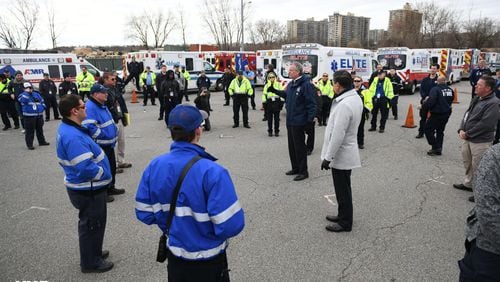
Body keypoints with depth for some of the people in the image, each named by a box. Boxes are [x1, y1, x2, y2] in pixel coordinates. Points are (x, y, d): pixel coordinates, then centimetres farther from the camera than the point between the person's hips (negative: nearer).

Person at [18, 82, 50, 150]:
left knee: (40, 129, 17)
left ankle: (42, 141, 30)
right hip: (29, 116, -5)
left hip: (39, 115, 5)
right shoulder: (22, 95, -4)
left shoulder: (36, 94, 11)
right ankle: (29, 144, 4)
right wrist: (27, 92, -23)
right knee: (30, 131, -3)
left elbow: (42, 101, 19)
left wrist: (42, 107, 4)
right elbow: (23, 100, -26)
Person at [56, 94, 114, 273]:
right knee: (92, 224, 8)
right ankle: (90, 262, 26)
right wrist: (105, 174, -17)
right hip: (88, 190, -10)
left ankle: (93, 252, 44)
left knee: (91, 223, 26)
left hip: (85, 187, 10)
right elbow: (85, 168, -34)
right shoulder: (73, 136, -30)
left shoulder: (67, 129, 4)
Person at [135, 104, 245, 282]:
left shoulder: (154, 166, -11)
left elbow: (144, 213, -2)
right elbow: (231, 225, -28)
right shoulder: (212, 172, -28)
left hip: (174, 255, 4)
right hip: (208, 260, -4)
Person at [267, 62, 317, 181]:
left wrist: (310, 120, -23)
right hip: (290, 121, 9)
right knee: (292, 146, 16)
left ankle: (303, 171, 12)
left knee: (299, 147, 0)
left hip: (299, 122, -9)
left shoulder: (306, 85, -17)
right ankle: (295, 168, 30)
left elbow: (311, 104, -19)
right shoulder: (291, 84, 11)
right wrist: (274, 90, 20)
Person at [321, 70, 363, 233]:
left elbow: (338, 135, -27)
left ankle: (345, 223, 19)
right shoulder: (355, 98, 5)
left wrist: (327, 157, -21)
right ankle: (343, 215, 37)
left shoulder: (344, 105, -27)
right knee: (343, 188, 22)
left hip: (340, 154, -10)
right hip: (346, 152, 10)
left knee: (342, 190, 5)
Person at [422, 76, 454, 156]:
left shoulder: (435, 89, -17)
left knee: (428, 129, 3)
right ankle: (438, 149, 20)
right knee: (440, 131, 17)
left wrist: (424, 106, -12)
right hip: (447, 113, 8)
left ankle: (435, 147, 0)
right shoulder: (450, 90, 7)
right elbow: (450, 101, 17)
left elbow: (430, 102, -26)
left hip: (437, 114, -8)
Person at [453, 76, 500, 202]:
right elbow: (467, 114, 13)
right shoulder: (476, 99, 9)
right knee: (467, 162, 23)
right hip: (468, 139, 9)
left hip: (481, 141, -9)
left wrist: (468, 134, -17)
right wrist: (461, 129, -2)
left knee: (478, 167, -1)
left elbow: (485, 124, -24)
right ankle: (468, 184, 41)